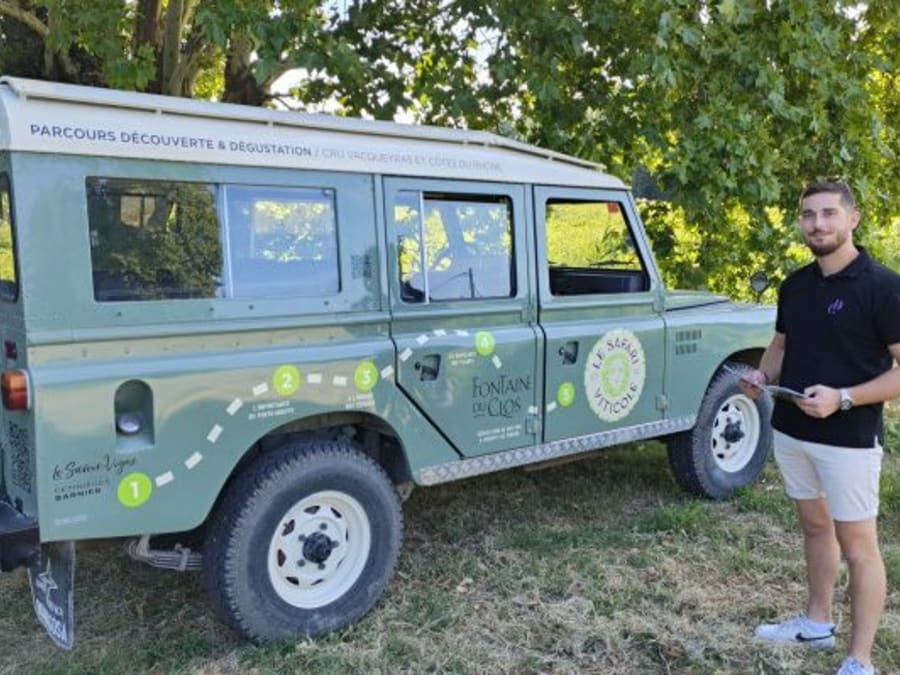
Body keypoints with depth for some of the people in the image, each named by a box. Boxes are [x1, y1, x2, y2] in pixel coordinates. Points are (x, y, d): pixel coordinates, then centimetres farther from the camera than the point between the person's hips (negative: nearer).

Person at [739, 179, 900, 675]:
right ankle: (816, 623, 37)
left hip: (849, 438, -7)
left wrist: (842, 398, -26)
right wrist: (762, 376, -3)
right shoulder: (794, 285, 6)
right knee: (814, 527, 20)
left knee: (857, 547, 3)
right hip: (790, 430, 7)